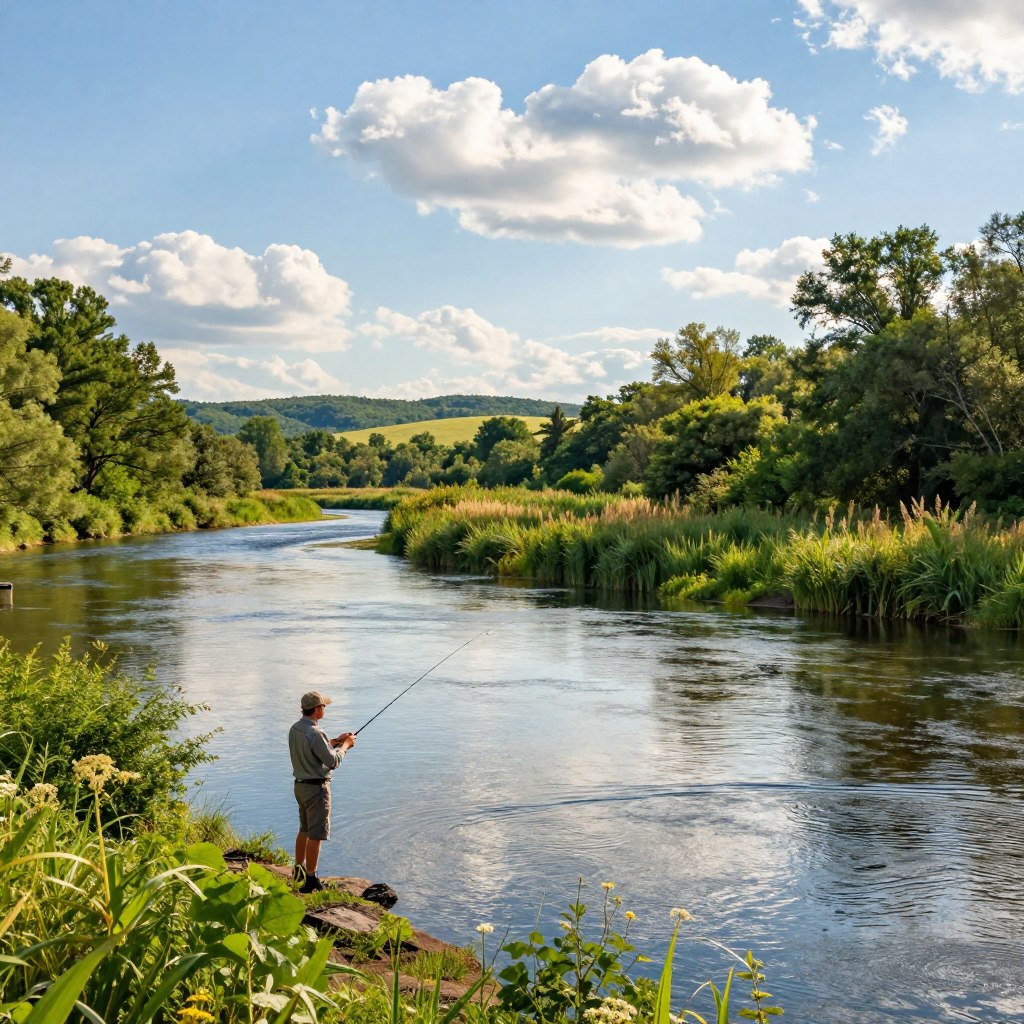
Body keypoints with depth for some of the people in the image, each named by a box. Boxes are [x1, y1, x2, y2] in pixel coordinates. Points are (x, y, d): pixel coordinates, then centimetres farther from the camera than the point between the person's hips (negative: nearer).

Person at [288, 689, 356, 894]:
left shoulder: (295, 729, 5)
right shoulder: (315, 733, -24)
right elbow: (332, 761, -20)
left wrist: (335, 741, 15)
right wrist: (345, 745, -4)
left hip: (300, 784, 9)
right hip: (316, 787, -9)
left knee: (304, 829, 23)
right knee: (315, 834, -3)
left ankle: (298, 870, 35)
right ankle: (311, 880, 1)